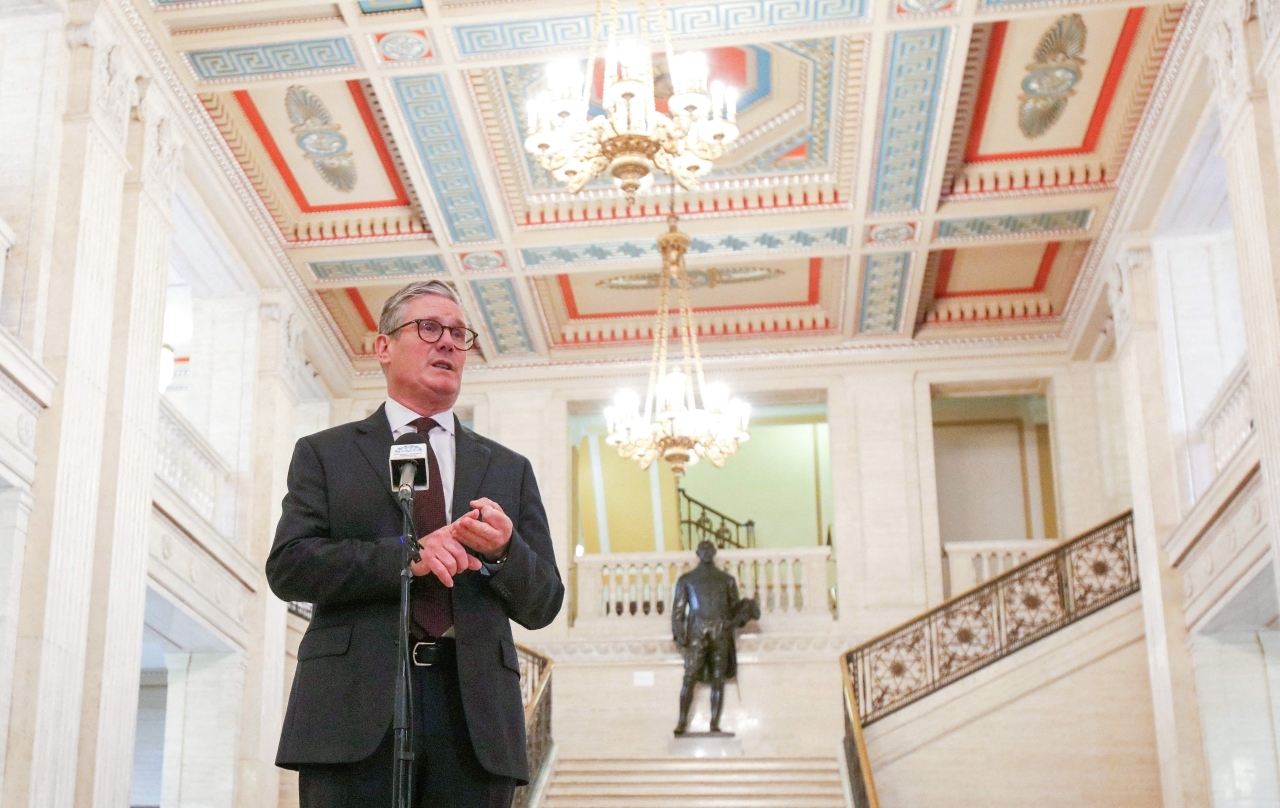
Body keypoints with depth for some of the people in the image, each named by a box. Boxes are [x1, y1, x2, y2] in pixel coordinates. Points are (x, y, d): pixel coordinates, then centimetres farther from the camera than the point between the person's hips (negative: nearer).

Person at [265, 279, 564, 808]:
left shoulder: (509, 470, 19)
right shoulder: (324, 454, 14)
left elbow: (542, 605, 15)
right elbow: (287, 566, -1)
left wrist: (503, 551, -7)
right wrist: (404, 556, -13)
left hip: (473, 709, 2)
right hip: (356, 707, -2)